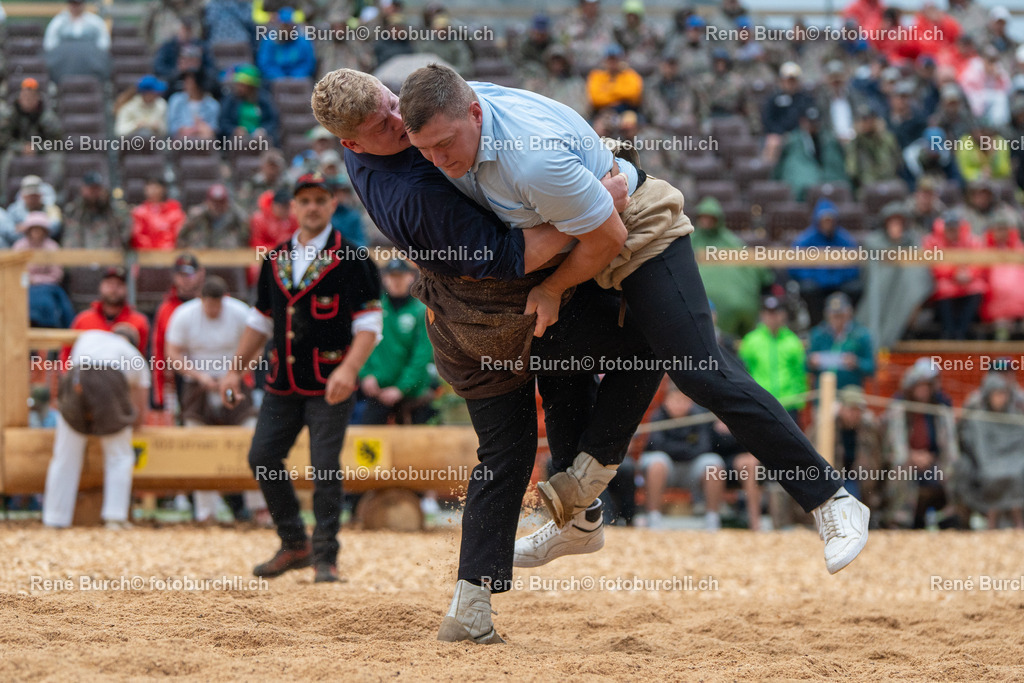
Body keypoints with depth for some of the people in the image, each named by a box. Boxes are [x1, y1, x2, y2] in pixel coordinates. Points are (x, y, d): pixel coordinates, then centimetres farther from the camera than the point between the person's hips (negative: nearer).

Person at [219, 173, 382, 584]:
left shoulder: (351, 259, -5)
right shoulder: (276, 259, 13)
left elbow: (369, 325, -10)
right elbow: (260, 322, 21)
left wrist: (349, 369, -24)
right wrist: (236, 369, 13)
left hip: (330, 387, -6)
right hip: (282, 383, 6)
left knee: (325, 469, -9)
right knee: (262, 458, 3)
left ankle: (325, 557, 1)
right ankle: (294, 545, 16)